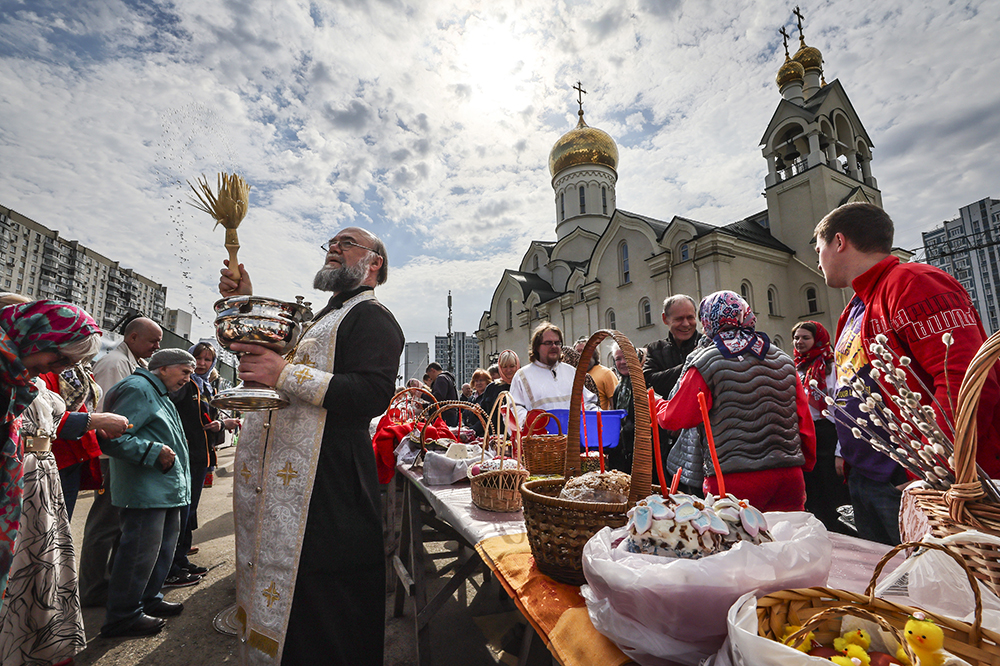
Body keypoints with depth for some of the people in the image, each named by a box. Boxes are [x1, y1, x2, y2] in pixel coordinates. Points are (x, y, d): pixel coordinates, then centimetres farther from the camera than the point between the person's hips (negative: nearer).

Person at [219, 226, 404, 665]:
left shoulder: (371, 316, -7)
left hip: (326, 487, -9)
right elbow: (261, 361, 27)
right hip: (278, 483, 9)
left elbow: (373, 394, -22)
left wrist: (285, 374, -23)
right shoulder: (323, 318, 22)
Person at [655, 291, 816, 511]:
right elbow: (805, 421, 12)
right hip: (789, 476, 6)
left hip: (734, 479, -5)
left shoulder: (705, 363, -9)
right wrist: (806, 464, 25)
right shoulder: (783, 360, 9)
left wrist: (656, 403, 14)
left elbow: (674, 418, -6)